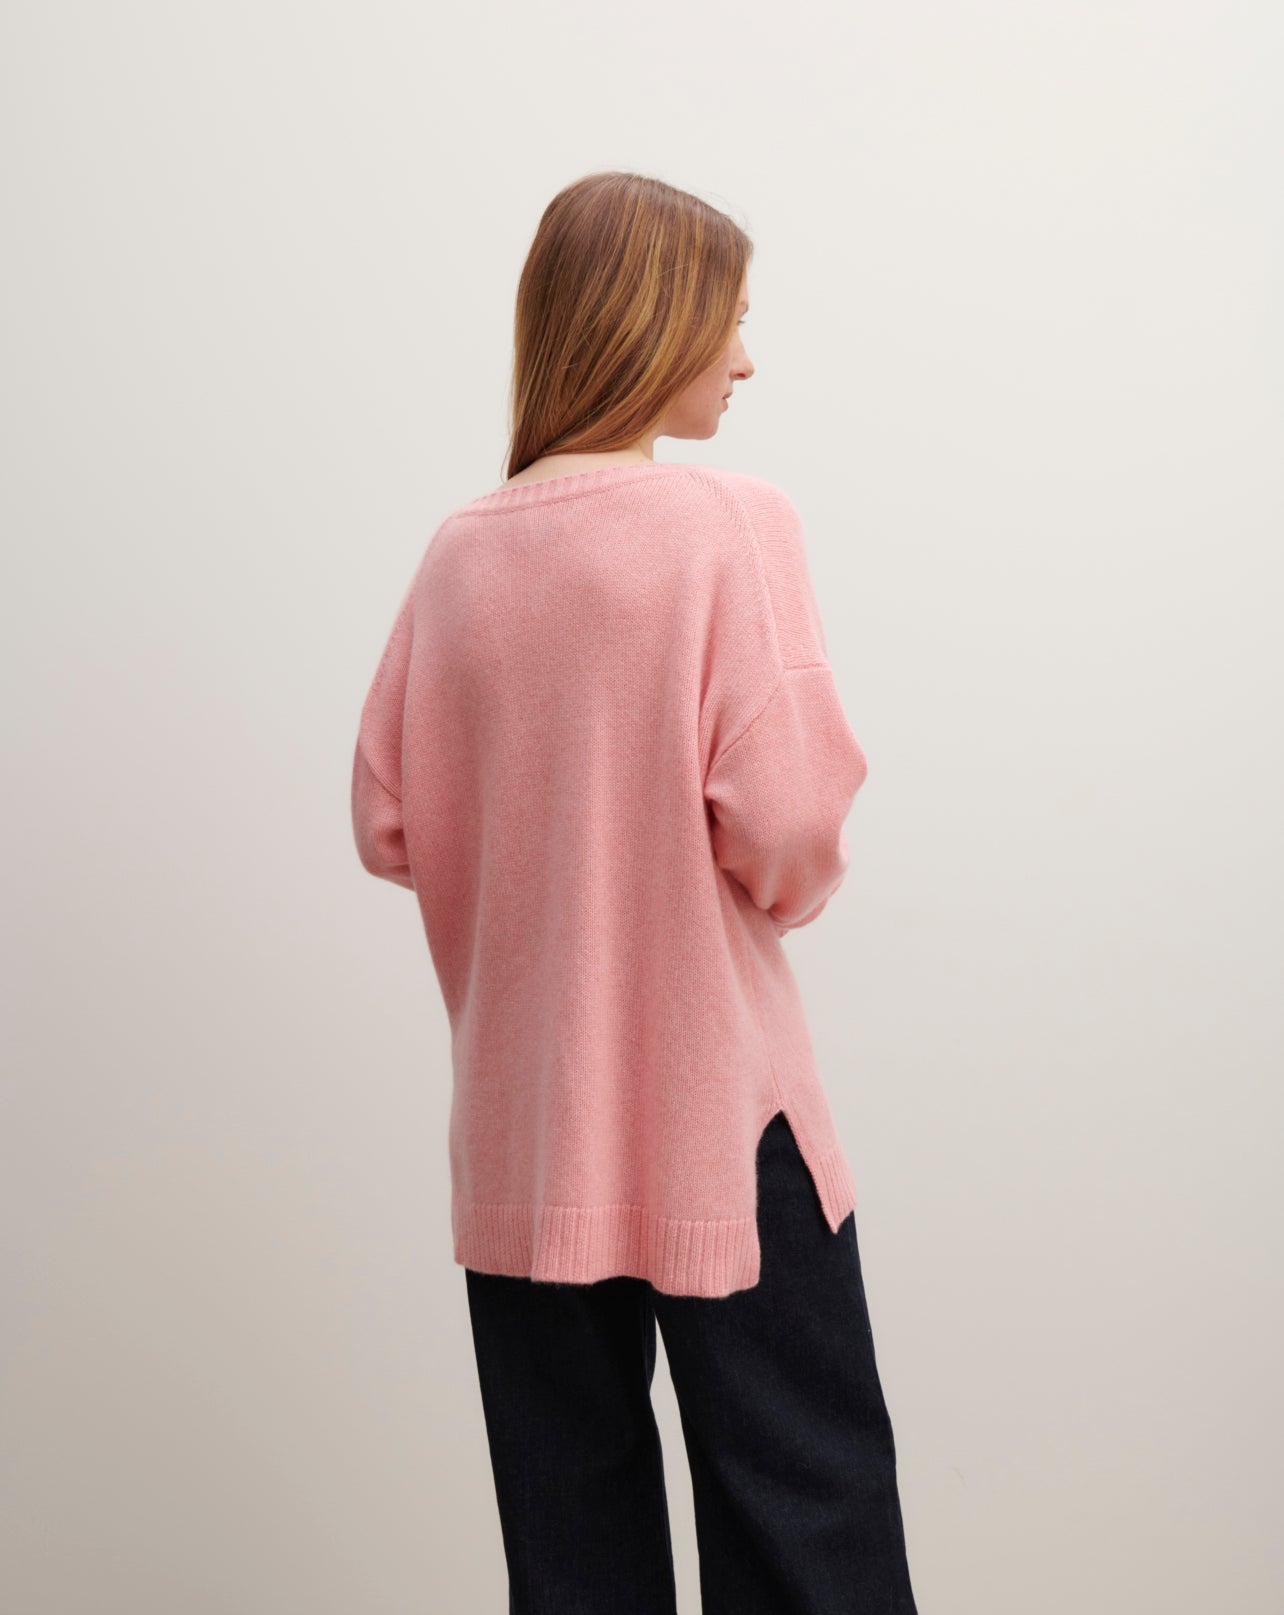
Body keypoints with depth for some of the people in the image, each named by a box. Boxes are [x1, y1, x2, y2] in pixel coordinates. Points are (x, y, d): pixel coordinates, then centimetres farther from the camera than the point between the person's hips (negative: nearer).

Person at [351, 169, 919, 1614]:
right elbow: (788, 819, -19)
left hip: (521, 1121, 5)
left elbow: (388, 825, 3)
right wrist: (787, 888, 2)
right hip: (712, 1110, -4)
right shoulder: (732, 522, -11)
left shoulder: (459, 552, 2)